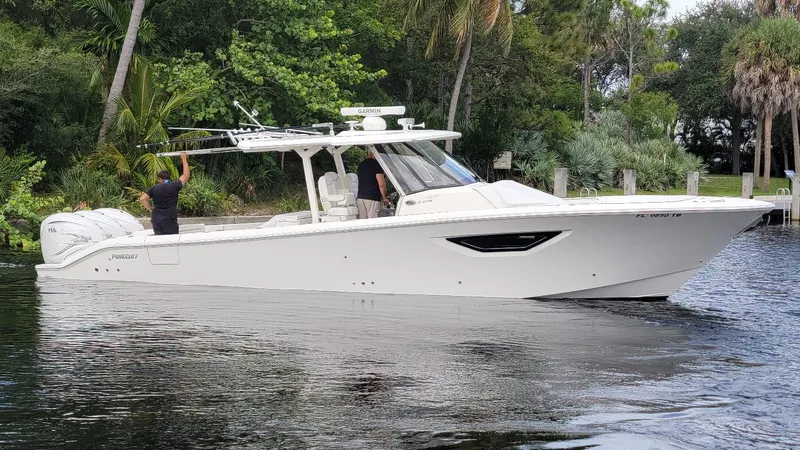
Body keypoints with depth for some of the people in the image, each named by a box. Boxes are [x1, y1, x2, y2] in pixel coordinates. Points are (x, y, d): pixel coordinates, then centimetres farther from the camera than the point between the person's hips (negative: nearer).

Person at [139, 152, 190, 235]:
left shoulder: (154, 189, 3)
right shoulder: (174, 186, -3)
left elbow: (142, 199, -5)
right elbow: (186, 175, 4)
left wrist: (150, 208, 9)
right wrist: (184, 159, 13)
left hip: (156, 220, 3)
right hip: (169, 221, -3)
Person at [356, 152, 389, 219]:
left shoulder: (360, 165, 15)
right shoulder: (377, 165, -9)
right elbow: (381, 184, -14)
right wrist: (384, 198, -1)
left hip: (360, 197, 7)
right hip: (372, 198, -7)